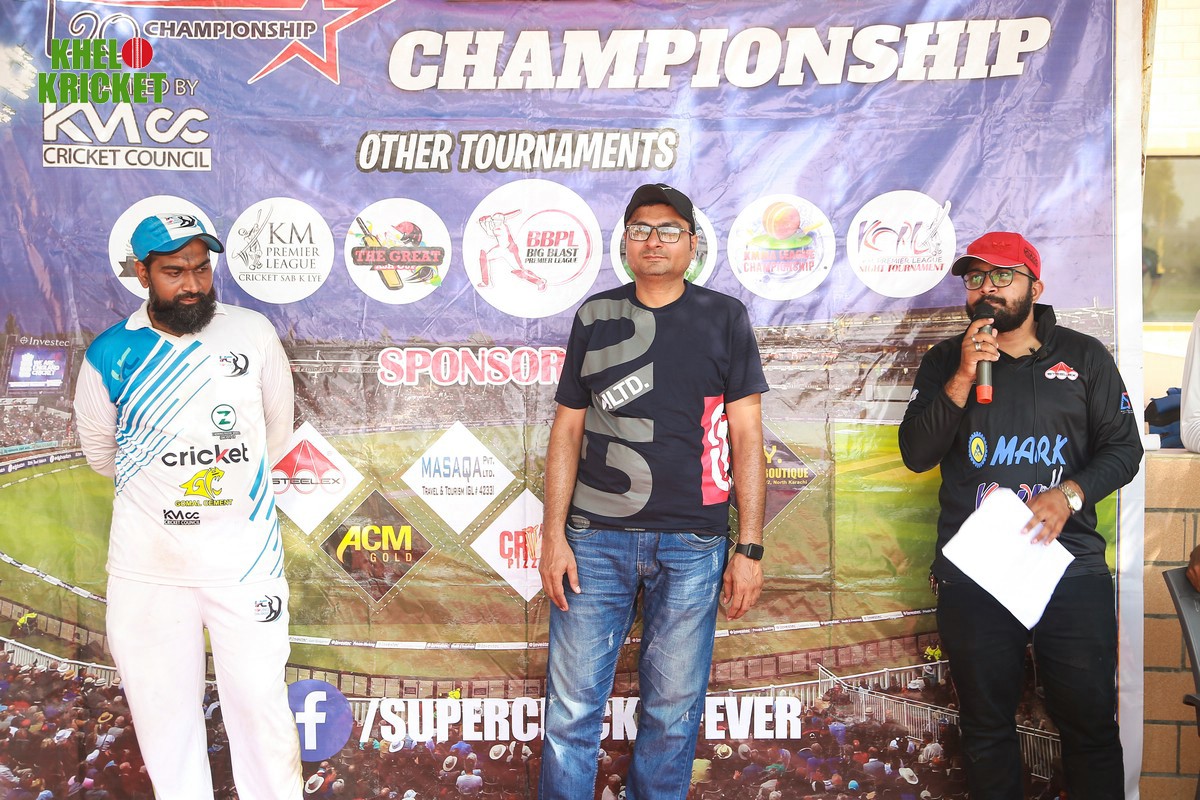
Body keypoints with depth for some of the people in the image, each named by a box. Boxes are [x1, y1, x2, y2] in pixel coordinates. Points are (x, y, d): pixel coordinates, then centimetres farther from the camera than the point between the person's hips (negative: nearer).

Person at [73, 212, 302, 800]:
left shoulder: (254, 333, -3)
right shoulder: (109, 355, -3)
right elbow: (99, 449, 14)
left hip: (245, 553, 0)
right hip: (147, 558, 1)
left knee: (259, 699, 4)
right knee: (162, 706, 9)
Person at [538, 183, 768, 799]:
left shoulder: (724, 318, 4)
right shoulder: (596, 316, 9)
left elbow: (746, 436, 2)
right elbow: (567, 428, 9)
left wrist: (749, 548, -4)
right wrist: (553, 533, 2)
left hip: (691, 542, -1)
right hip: (595, 538, 1)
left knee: (673, 709, 7)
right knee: (571, 707, 3)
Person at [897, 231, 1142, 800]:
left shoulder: (1084, 356, 8)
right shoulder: (944, 362, 8)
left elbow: (1123, 447, 7)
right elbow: (916, 454, -1)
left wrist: (1070, 494, -12)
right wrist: (962, 379, -12)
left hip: (1071, 566, 0)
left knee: (1089, 721, 4)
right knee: (987, 725, 11)